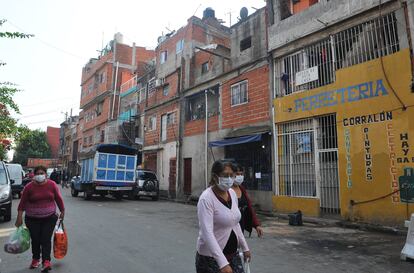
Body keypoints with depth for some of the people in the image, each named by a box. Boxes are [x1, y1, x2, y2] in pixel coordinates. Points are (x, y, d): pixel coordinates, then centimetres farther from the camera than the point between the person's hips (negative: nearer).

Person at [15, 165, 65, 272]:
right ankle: (35, 259, 28)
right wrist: (19, 217, -3)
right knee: (35, 240, 9)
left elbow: (58, 199, 3)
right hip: (32, 219, 1)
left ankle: (46, 261, -2)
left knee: (46, 239, -4)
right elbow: (22, 202, -2)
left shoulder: (52, 184, -5)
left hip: (49, 218, 0)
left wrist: (62, 211, 8)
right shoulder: (29, 187, -7)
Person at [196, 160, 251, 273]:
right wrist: (223, 263, -34)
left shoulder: (232, 193, 1)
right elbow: (207, 233, -28)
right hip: (211, 257, -6)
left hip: (233, 255, 6)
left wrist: (244, 247, 17)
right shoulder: (206, 198, -21)